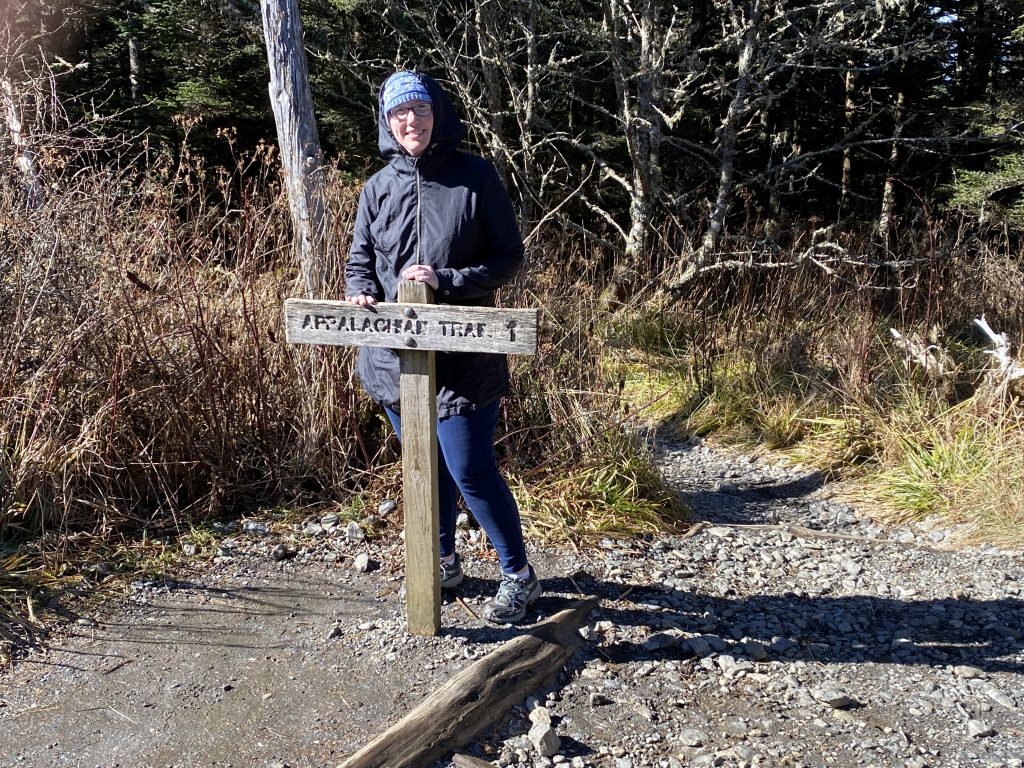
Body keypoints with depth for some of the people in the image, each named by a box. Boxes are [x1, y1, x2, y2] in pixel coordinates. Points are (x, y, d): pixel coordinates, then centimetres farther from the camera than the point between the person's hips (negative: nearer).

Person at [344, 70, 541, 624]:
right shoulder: (379, 187, 6)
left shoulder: (475, 177, -5)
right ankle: (444, 561, 37)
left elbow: (510, 257, -6)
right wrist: (361, 293, -11)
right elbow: (359, 261, 12)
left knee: (470, 470, -4)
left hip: (462, 356, -4)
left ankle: (519, 575, 16)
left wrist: (446, 280, -19)